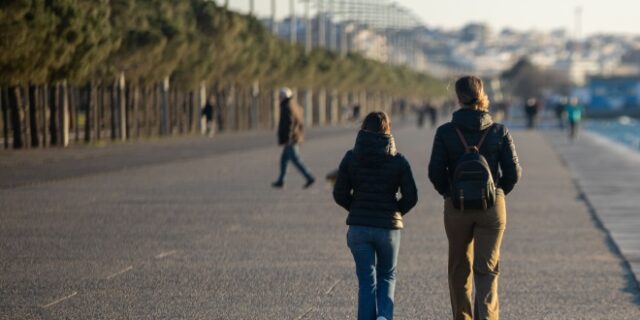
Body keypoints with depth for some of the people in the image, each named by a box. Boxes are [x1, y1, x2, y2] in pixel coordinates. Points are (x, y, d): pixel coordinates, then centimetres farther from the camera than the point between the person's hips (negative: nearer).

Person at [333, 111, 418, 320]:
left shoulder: (351, 158, -2)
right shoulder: (397, 160, -4)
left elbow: (339, 194, -2)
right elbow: (411, 197, -6)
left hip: (359, 227, 1)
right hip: (388, 228, 0)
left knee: (366, 280, 8)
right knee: (387, 276, 16)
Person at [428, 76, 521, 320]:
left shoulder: (445, 132, -6)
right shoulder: (499, 132, -4)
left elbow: (435, 172, -7)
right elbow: (513, 172, -4)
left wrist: (449, 194, 11)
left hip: (456, 208, 0)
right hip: (492, 208, 0)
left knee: (459, 268, 15)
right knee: (487, 268, 0)